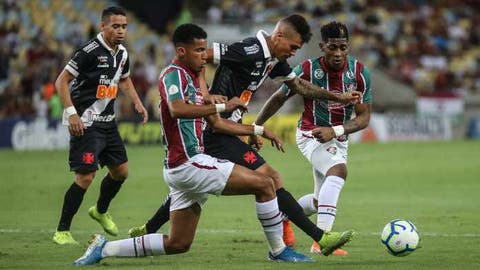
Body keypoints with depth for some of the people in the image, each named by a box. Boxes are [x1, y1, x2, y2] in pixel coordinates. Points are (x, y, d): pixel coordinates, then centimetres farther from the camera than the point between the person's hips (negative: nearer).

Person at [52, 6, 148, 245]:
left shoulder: (122, 53, 8)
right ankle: (62, 231, -4)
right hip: (86, 123, -8)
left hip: (108, 122, 8)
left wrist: (137, 103, 16)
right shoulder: (89, 52, -18)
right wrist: (71, 113, -23)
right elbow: (61, 81, -16)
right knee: (85, 176, -14)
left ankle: (101, 211, 41)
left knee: (121, 171, 14)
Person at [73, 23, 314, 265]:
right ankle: (278, 251, 1)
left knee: (178, 244, 11)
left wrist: (258, 131, 23)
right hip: (188, 163, -10)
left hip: (182, 169, 10)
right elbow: (177, 109, -31)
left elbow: (216, 123, 27)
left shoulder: (194, 79, 21)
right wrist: (222, 107, -30)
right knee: (264, 184, -9)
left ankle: (104, 248, 14)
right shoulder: (174, 74, -10)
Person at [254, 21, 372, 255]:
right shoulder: (307, 70, -20)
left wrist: (335, 131, -28)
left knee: (320, 202, 17)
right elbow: (278, 98, -4)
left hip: (338, 139, 5)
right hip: (311, 135, -5)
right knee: (338, 170, -34)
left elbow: (364, 117, -12)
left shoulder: (360, 73, -14)